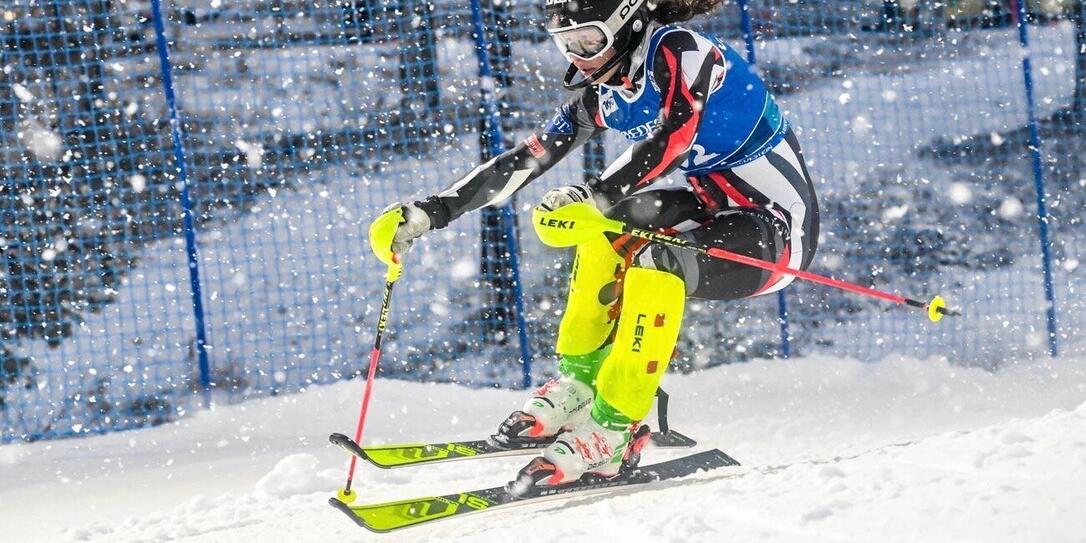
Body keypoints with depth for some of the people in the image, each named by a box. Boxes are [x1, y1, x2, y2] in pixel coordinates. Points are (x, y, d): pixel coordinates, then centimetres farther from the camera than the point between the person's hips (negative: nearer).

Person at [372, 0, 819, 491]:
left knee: (656, 261, -30)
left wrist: (594, 196, -46)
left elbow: (672, 136, -33)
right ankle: (581, 383, 0)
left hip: (779, 233, -8)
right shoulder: (601, 94, 5)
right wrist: (429, 212, -3)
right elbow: (524, 161, 4)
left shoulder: (677, 50, -18)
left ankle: (610, 431, -26)